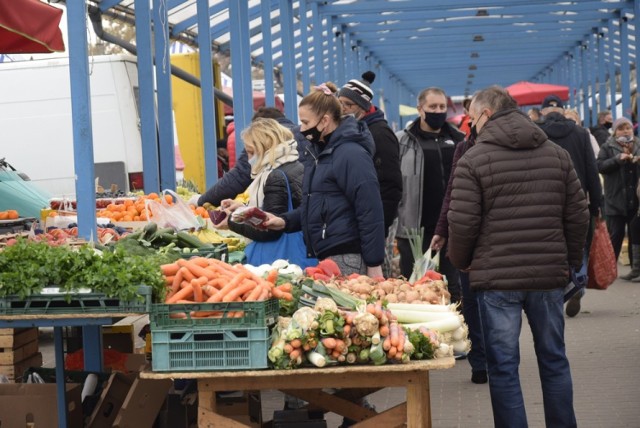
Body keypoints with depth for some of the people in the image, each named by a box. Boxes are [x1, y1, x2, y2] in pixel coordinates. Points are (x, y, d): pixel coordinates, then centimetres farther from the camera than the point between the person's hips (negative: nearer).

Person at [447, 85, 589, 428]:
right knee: (554, 361, 14)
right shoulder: (557, 155, 6)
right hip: (549, 275, 4)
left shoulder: (473, 159, -7)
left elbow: (462, 223, -10)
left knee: (503, 367, 2)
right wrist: (571, 261, 17)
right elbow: (578, 216, 6)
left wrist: (461, 261, 8)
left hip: (497, 278, -4)